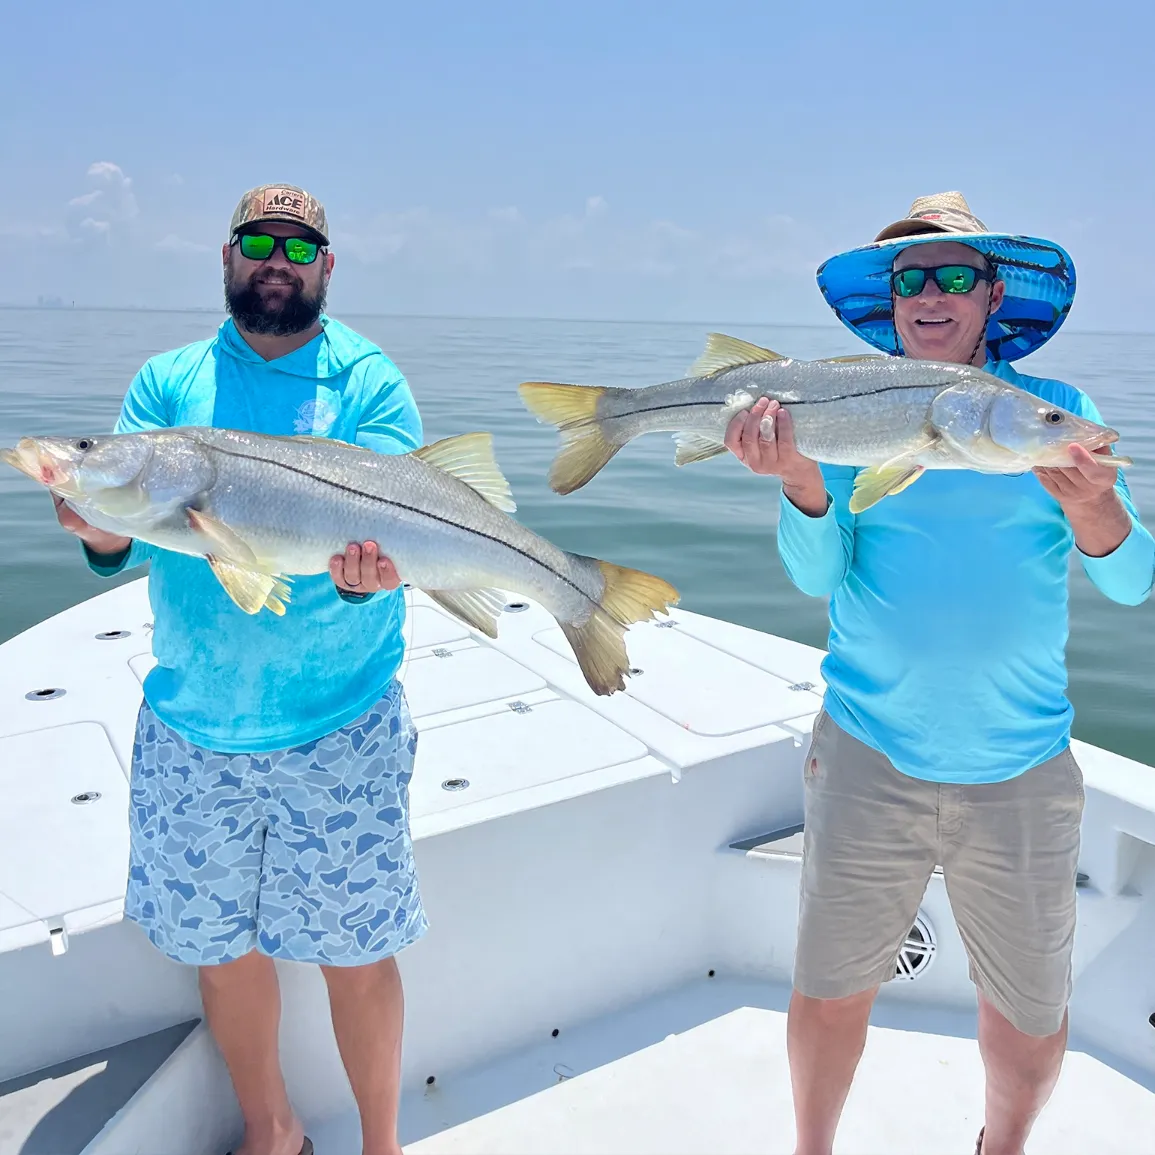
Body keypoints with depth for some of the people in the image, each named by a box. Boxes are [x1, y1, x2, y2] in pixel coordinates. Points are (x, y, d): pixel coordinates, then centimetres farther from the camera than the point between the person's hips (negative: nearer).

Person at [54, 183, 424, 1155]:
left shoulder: (371, 384, -2)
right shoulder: (168, 382, 5)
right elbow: (126, 541, -5)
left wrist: (361, 574, -36)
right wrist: (101, 526, -28)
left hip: (342, 727, -2)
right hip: (190, 725, 3)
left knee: (356, 954, 9)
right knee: (219, 945, 17)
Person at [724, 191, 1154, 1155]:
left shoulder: (1057, 411, 0)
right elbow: (819, 577, -9)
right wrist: (802, 475, -27)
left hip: (1021, 764, 1)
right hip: (869, 752, 0)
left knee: (1032, 1013, 15)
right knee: (832, 994, 12)